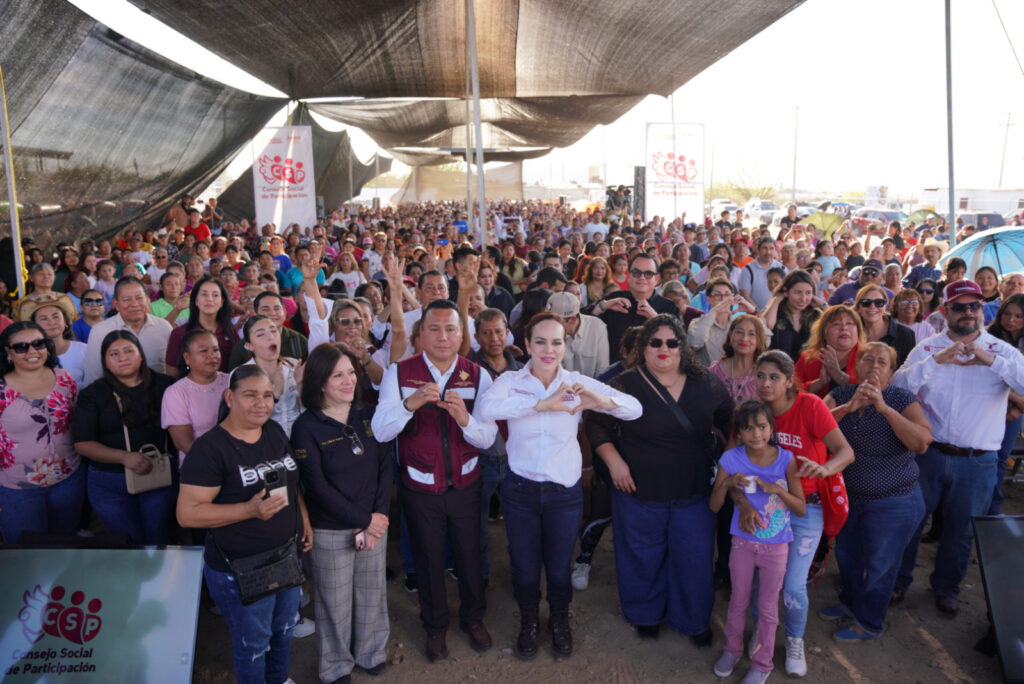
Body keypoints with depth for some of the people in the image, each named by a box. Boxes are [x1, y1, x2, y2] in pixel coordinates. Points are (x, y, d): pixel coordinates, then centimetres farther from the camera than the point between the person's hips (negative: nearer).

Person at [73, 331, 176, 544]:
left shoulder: (163, 385, 2)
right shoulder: (93, 394, -1)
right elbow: (82, 443, -6)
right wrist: (124, 457, -20)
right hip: (109, 483, 0)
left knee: (158, 538, 8)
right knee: (129, 543, 9)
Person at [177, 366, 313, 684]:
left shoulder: (276, 433, 1)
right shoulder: (210, 448, -20)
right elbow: (187, 513, -22)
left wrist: (305, 520, 3)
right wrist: (250, 509, -31)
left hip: (288, 558, 7)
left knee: (284, 629, 25)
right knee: (253, 643, 12)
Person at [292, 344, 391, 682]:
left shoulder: (369, 415, 0)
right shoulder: (306, 427, -12)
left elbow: (385, 468, 0)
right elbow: (318, 487, -15)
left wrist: (377, 518, -10)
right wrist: (363, 521, -15)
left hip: (375, 523, 4)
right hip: (330, 531, -4)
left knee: (372, 593, 17)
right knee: (335, 601, 11)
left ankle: (371, 651, 41)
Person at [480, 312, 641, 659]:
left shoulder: (577, 383, -5)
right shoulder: (510, 381, -8)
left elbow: (634, 409, -11)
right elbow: (487, 406, -31)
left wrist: (600, 400, -32)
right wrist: (543, 403, -37)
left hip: (565, 492, 1)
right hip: (521, 490, 0)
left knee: (559, 568, 15)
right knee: (525, 568, 15)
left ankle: (560, 622, 46)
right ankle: (529, 621, 46)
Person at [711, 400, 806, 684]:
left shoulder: (785, 459, -15)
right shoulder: (731, 459, -13)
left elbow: (802, 509, -10)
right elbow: (714, 506, -8)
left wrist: (778, 489, -27)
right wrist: (727, 482, -26)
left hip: (775, 546, -1)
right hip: (743, 541, 1)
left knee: (768, 607, 13)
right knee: (738, 600, 18)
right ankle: (732, 649, 41)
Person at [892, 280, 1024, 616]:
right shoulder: (928, 348, -2)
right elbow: (898, 387, -15)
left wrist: (992, 361, -28)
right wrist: (935, 360, -26)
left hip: (977, 462, 0)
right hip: (928, 453, 0)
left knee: (961, 530, 16)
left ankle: (946, 586, 38)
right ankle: (899, 579, 31)